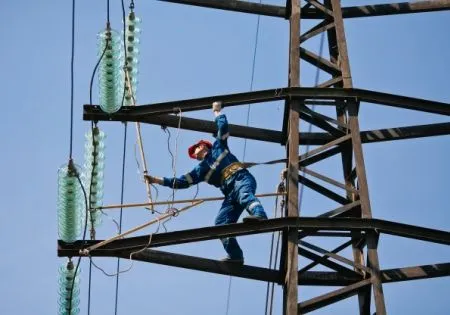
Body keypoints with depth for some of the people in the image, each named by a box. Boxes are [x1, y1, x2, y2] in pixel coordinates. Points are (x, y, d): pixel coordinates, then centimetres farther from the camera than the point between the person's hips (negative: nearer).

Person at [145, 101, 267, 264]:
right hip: (231, 194, 5)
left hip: (242, 179, -5)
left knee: (244, 193, -40)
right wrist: (157, 180, 23)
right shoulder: (201, 170, 28)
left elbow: (223, 127, 14)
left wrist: (218, 112, 23)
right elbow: (181, 182, 26)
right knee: (221, 223, -12)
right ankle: (235, 256, -15)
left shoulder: (218, 146, 23)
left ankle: (259, 215, -68)